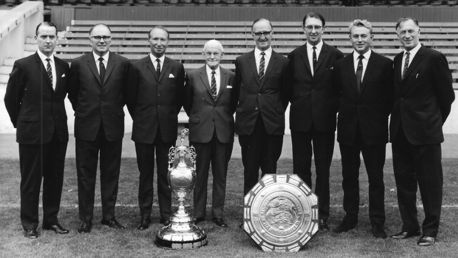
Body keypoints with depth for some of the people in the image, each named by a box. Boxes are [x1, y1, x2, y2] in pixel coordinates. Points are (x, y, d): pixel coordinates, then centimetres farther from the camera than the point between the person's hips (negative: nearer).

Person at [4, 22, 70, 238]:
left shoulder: (63, 66, 6)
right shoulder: (23, 65, -7)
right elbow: (11, 98, 0)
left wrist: (57, 118, 11)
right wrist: (21, 123, 4)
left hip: (58, 132, 4)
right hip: (32, 132, -4)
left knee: (55, 179, 11)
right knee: (30, 180, 6)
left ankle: (51, 220, 25)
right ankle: (29, 224, 18)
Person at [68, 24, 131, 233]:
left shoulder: (123, 64, 1)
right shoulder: (78, 64, 0)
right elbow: (72, 92, 11)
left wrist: (115, 109, 8)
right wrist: (82, 111, 8)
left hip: (113, 127, 1)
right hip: (86, 127, 0)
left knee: (111, 174, 9)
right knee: (85, 175, 6)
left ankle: (109, 215, 21)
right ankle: (86, 218, 16)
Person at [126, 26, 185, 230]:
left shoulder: (177, 68, 5)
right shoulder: (137, 67, 2)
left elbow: (179, 98, 11)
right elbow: (131, 99, 6)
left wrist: (170, 116, 8)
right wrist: (140, 119, 5)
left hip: (167, 129, 1)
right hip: (144, 129, 0)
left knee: (166, 173, 6)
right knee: (145, 173, 6)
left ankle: (166, 214, 16)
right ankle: (145, 215, 15)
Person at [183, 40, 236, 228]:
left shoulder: (230, 77, 4)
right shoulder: (193, 76, 1)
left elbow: (233, 103, 12)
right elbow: (187, 102, 10)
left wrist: (224, 117, 7)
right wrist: (197, 118, 8)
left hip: (224, 131, 1)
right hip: (200, 131, -1)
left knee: (221, 175, 7)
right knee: (200, 174, 5)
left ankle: (218, 214, 17)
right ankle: (198, 214, 15)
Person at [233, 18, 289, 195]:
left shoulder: (283, 63, 3)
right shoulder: (241, 61, 7)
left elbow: (285, 93, 9)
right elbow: (236, 91, 13)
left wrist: (277, 112, 4)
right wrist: (243, 110, 7)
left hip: (272, 125, -1)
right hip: (248, 124, 1)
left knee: (270, 170, 5)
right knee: (249, 169, 6)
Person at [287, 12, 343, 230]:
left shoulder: (335, 56, 1)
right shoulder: (294, 56, 7)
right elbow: (289, 87, 11)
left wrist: (334, 108, -3)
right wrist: (297, 103, 1)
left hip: (325, 120, -1)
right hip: (300, 119, 2)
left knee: (323, 169, 4)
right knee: (300, 168, 6)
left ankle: (322, 215, 12)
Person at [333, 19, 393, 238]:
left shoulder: (385, 64, -2)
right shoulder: (341, 65, 6)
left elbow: (390, 97, 0)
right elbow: (337, 94, 11)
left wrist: (379, 117, -4)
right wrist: (345, 112, 0)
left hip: (374, 130, -2)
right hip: (348, 129, 3)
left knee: (376, 178, 4)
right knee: (349, 177, 11)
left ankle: (377, 223, 13)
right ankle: (350, 217, 23)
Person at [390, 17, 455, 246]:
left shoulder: (434, 58, -7)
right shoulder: (397, 60, 12)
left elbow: (446, 94, -4)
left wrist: (436, 120, 3)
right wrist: (397, 117, 7)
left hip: (425, 131, -6)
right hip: (400, 132, 6)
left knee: (430, 183, 3)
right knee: (404, 182, 12)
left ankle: (430, 229, 14)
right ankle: (409, 226, 24)